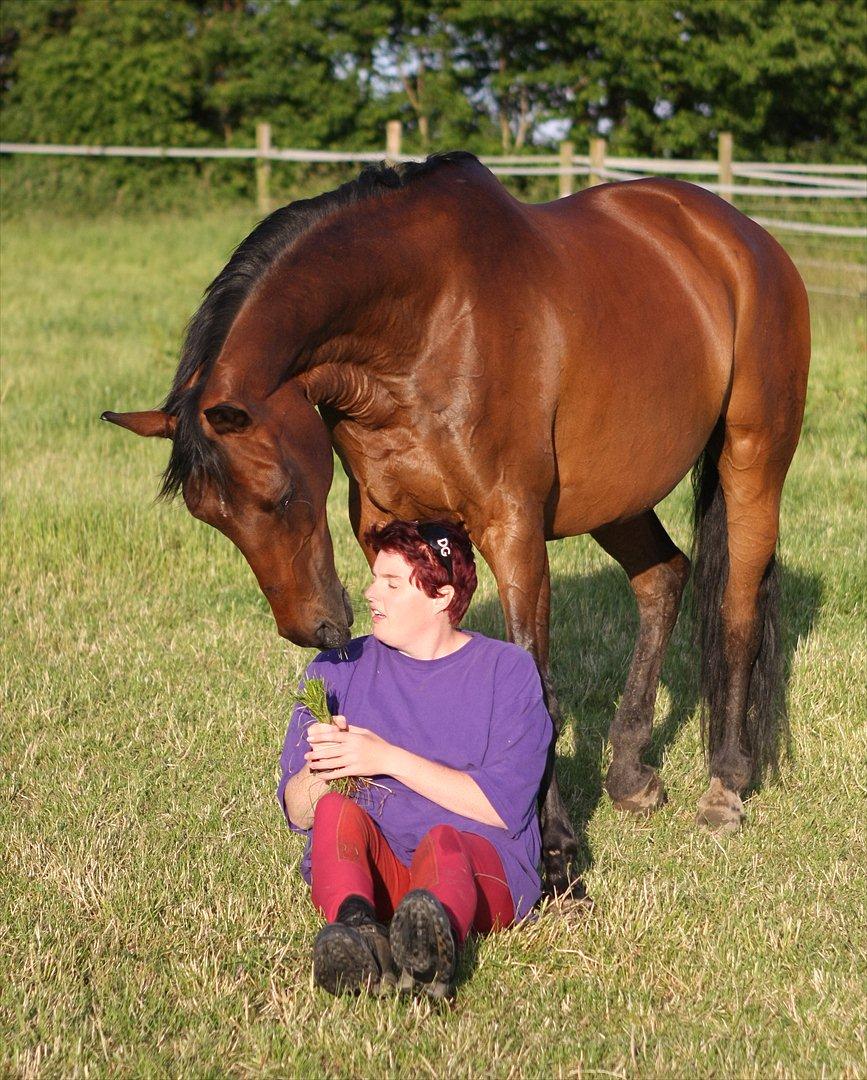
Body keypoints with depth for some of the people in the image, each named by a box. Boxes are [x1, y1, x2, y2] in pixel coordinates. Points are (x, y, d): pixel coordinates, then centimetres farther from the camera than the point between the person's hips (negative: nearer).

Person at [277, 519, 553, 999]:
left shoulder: (507, 670, 8)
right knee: (338, 811, -30)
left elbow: (503, 807, -5)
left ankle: (436, 945, -71)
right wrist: (318, 768, -11)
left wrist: (390, 759, -10)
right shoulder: (337, 668, 16)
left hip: (481, 864, -2)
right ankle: (358, 937, -62)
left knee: (442, 842, -36)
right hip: (366, 868, 2)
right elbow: (298, 813, 13)